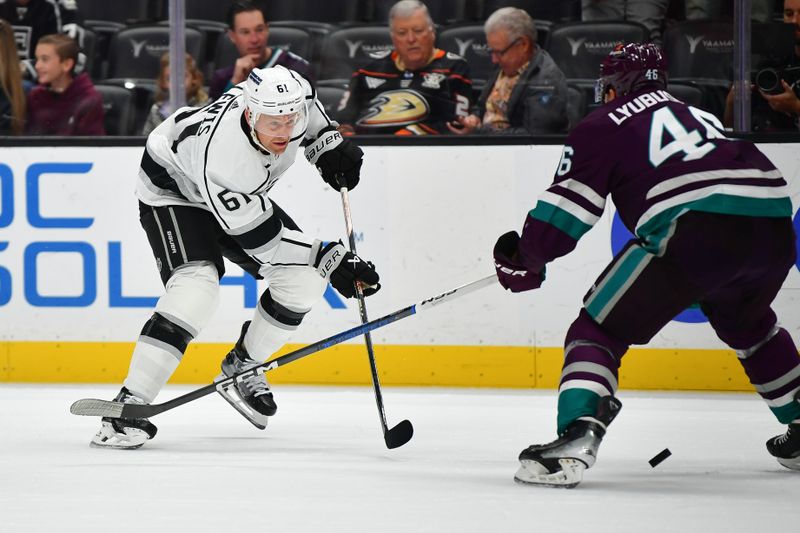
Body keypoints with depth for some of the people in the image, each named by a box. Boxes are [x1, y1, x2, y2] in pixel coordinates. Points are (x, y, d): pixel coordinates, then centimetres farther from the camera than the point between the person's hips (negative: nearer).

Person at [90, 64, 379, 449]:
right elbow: (259, 237, -33)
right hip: (172, 188, -8)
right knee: (197, 288, -31)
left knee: (304, 280, -3)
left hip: (241, 195, 8)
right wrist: (329, 260, -31)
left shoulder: (291, 95, -26)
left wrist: (328, 145, -7)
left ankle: (242, 371, 18)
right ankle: (129, 405, -30)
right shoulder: (223, 154, -43)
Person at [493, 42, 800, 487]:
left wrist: (526, 260, 22)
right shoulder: (700, 116, 34)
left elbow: (565, 209, 8)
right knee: (748, 325, 36)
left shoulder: (603, 126, 14)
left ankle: (576, 439, -21)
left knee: (600, 329, 0)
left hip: (698, 229, -6)